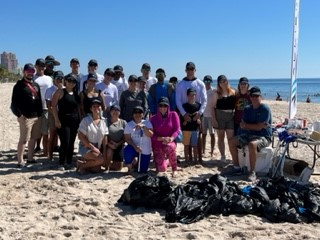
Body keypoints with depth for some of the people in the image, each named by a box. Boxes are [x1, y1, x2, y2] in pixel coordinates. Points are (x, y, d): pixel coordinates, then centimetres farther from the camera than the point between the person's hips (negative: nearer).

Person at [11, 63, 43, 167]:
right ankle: (20, 161, 1)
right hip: (26, 117, -6)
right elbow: (14, 102, -8)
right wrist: (19, 115, -16)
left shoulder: (36, 85, 17)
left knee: (33, 139, 11)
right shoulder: (19, 86, -4)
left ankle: (30, 158, 21)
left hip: (37, 117, 6)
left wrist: (40, 113, 13)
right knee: (23, 140, -4)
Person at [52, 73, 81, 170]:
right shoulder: (60, 92, -2)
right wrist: (56, 119, -14)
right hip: (63, 120, -5)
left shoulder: (76, 93, 13)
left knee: (71, 143, 9)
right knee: (65, 143, -9)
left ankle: (69, 163, 18)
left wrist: (79, 119, 9)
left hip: (75, 121, 5)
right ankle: (61, 164, 3)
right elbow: (54, 105, -8)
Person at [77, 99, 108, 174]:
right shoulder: (86, 120, -8)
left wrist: (104, 152, -5)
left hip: (98, 148, 5)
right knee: (100, 159, -28)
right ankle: (81, 164, -6)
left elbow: (105, 138, 4)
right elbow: (81, 136, -12)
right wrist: (92, 147, -16)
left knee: (96, 170, -9)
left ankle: (84, 165, 18)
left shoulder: (103, 121, 5)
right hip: (86, 147, -5)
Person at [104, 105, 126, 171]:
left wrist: (118, 144, -14)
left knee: (118, 167, -1)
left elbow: (125, 137, 2)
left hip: (119, 146, 2)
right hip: (109, 146, -2)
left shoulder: (123, 122, 5)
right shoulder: (106, 122, -1)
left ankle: (110, 164, 33)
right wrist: (109, 143, -22)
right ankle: (107, 166, -8)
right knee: (109, 152, -37)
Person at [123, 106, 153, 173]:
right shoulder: (129, 125, -2)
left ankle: (137, 162, 39)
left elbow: (150, 135, -14)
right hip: (134, 147, -1)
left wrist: (143, 127, -28)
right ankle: (129, 167, -6)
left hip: (145, 151, 1)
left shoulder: (147, 123, 0)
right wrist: (135, 146, -24)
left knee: (143, 171, 1)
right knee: (127, 151, -37)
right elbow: (127, 138, -8)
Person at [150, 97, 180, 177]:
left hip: (170, 141, 0)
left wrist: (171, 139, -25)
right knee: (161, 169, -14)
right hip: (157, 143, 1)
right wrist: (161, 138, -23)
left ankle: (174, 169, -14)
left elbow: (176, 130, -5)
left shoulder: (173, 115, -2)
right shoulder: (153, 118, 0)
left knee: (170, 147, -40)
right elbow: (152, 135, -4)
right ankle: (164, 161, 27)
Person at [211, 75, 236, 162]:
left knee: (231, 137, -3)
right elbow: (212, 106, -2)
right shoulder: (216, 92, 1)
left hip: (231, 116, 1)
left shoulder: (233, 92, 8)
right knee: (221, 137, 7)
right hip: (219, 115, -1)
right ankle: (222, 156, 16)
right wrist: (213, 119, -10)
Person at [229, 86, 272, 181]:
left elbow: (259, 127, -19)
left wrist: (246, 125, -7)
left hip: (264, 136, -7)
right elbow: (242, 125, -1)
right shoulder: (247, 109, 8)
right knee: (232, 142, -9)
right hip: (249, 135, 7)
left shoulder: (265, 109, -12)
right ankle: (236, 167, 3)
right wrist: (254, 126, -15)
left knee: (252, 144, -37)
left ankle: (252, 172, -27)